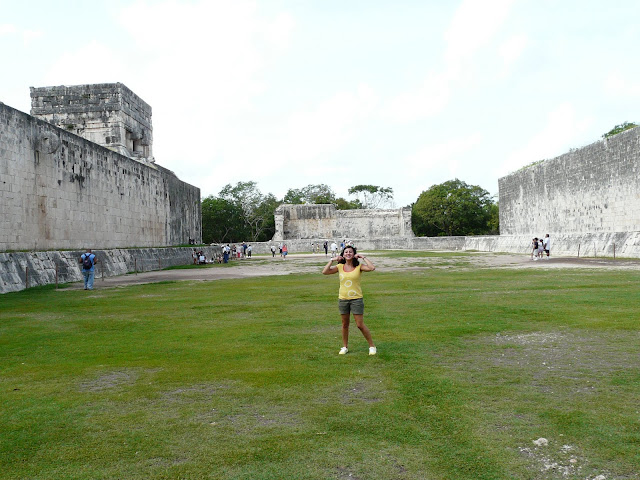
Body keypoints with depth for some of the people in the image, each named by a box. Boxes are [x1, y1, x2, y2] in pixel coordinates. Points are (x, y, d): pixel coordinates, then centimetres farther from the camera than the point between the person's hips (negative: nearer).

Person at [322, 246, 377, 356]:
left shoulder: (359, 267, -5)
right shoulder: (340, 267, 2)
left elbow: (372, 268, -21)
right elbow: (324, 272, -5)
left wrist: (363, 257, -13)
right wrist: (332, 260, -6)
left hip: (356, 299, -3)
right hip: (342, 299, 3)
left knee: (360, 325, -2)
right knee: (345, 325, 14)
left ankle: (372, 346, 13)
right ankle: (345, 347, 29)